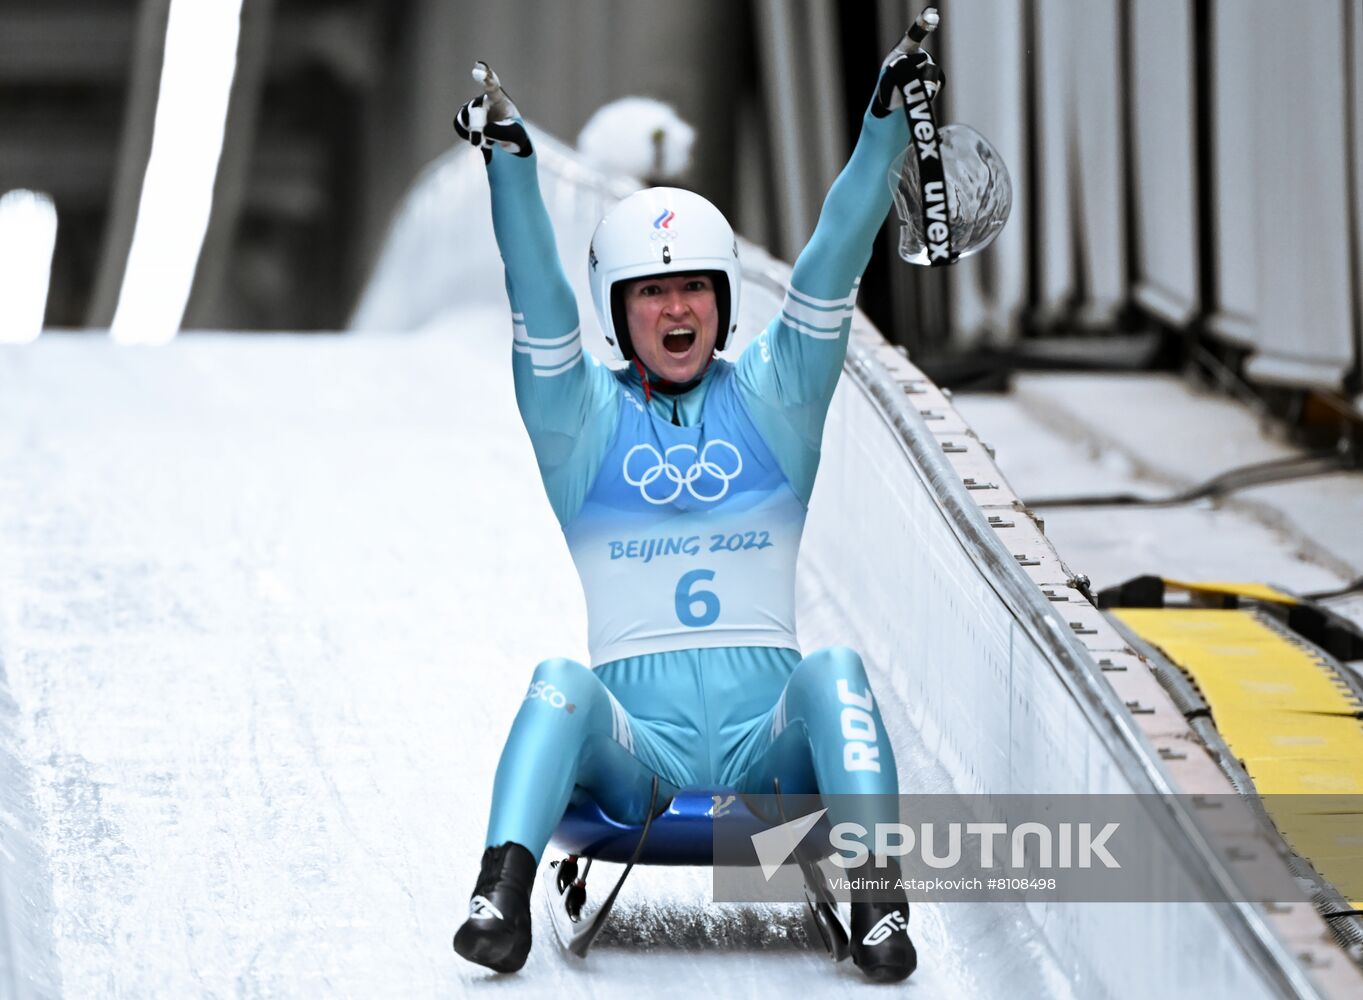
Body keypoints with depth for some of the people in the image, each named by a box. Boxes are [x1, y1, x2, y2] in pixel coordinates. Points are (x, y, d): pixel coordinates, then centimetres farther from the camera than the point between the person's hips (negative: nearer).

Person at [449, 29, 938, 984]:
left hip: (770, 740, 1)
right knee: (560, 683, -31)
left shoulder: (772, 399, 13)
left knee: (833, 671, -30)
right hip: (634, 746, -1)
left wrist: (886, 122, -6)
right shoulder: (584, 415, 10)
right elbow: (540, 299, -4)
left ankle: (878, 902, -44)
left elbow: (830, 271, 4)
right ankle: (502, 896, -48)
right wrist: (512, 161, -18)